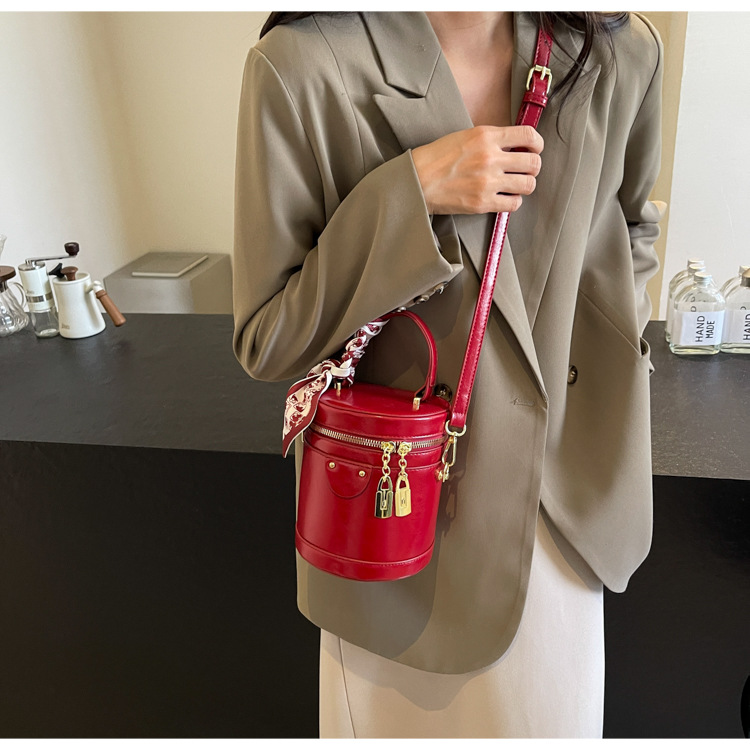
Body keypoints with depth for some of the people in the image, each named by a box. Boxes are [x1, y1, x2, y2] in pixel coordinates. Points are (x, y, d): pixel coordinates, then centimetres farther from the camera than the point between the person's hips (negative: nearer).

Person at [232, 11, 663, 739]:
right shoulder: (302, 65, -19)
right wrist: (411, 193, -28)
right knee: (406, 708, 23)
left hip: (562, 515, 4)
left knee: (553, 717, 26)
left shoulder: (621, 53, -7)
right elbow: (263, 343, -16)